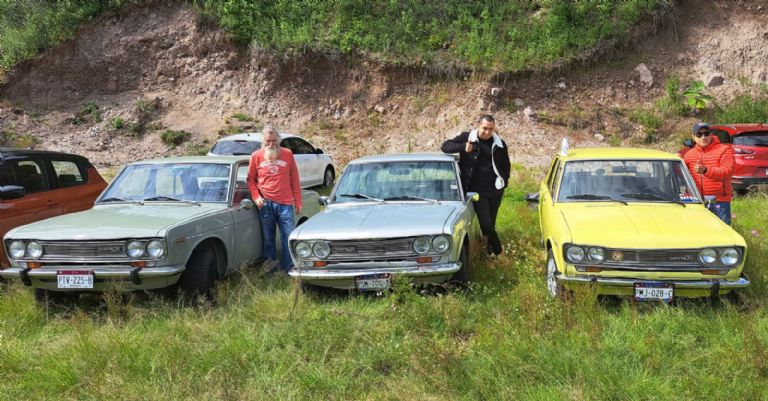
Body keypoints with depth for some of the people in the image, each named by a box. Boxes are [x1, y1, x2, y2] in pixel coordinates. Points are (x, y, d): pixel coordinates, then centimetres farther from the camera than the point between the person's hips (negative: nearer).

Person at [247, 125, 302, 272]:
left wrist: (298, 202, 5)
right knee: (268, 239, 8)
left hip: (285, 203, 0)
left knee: (289, 238, 0)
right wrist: (256, 197, -5)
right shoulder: (256, 156, 3)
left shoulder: (288, 154, 3)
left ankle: (289, 269, 12)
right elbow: (251, 180, 10)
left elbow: (294, 180, 6)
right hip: (265, 204, 0)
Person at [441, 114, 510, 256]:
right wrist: (463, 147, -23)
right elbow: (445, 146, -8)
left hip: (495, 191, 3)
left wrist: (504, 182, 7)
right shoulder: (467, 137, -3)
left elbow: (505, 165, 18)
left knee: (491, 223, 12)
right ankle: (497, 248, 14)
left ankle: (490, 247, 33)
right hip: (477, 191, -3)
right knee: (486, 223, -8)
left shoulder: (500, 144, 5)